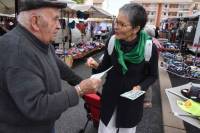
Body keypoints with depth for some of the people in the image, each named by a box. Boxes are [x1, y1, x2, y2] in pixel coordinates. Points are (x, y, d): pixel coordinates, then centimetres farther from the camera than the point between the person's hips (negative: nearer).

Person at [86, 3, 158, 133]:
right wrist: (96, 66, -22)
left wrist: (140, 87, -22)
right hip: (110, 94, 2)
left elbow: (152, 75, -5)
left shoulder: (150, 48, -21)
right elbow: (105, 66, -2)